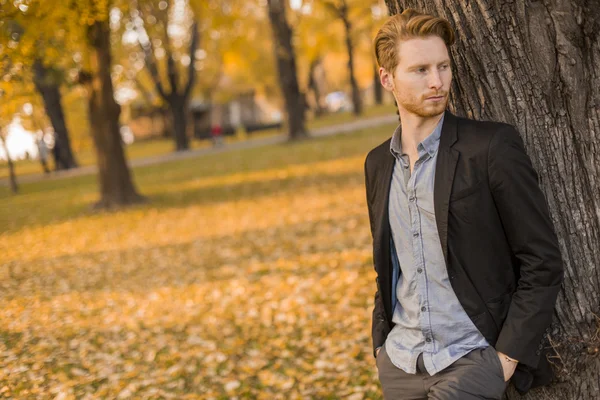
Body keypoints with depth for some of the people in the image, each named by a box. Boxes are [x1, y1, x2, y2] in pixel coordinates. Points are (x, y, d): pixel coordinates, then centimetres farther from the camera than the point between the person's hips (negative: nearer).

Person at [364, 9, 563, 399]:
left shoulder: (492, 146, -9)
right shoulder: (378, 163, 8)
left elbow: (543, 262, -9)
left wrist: (508, 356, -12)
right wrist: (381, 342, 10)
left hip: (473, 359, -5)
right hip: (400, 363, 5)